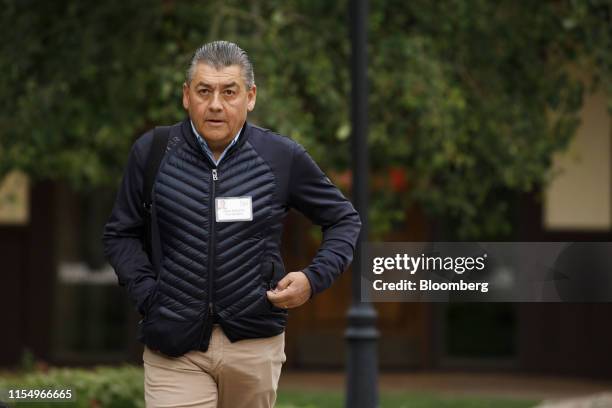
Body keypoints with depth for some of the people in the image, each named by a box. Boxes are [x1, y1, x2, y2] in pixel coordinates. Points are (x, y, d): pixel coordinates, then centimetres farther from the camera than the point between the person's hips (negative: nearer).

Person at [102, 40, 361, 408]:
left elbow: (344, 220, 12)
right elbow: (120, 234, 11)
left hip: (255, 343, 1)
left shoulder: (282, 157, 0)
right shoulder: (152, 152, 0)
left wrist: (313, 279, -4)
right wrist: (147, 295, -4)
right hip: (175, 348, -1)